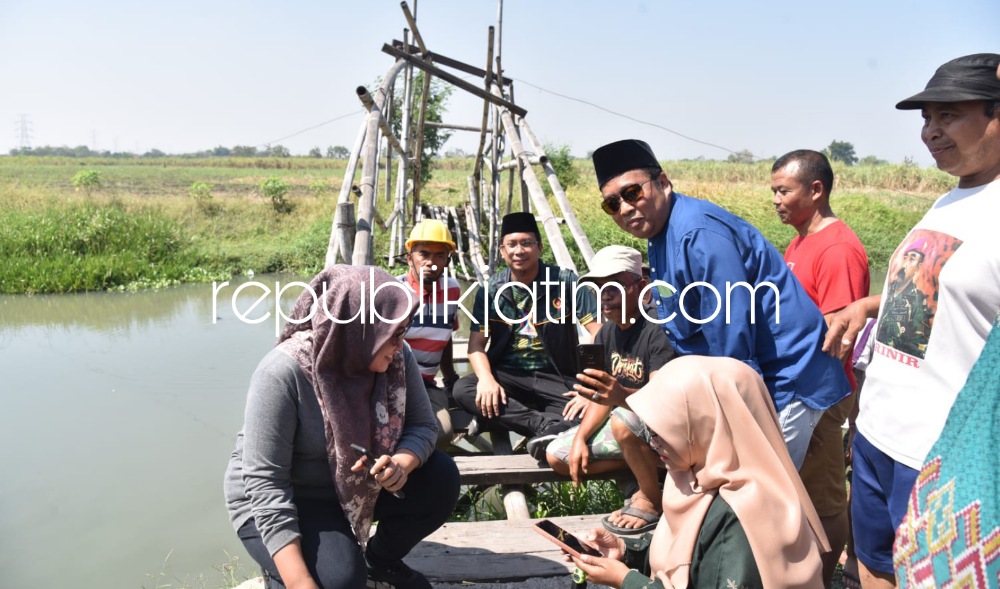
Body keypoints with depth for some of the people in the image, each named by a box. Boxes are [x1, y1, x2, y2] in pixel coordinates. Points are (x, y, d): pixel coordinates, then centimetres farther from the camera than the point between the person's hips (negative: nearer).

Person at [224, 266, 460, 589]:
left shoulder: (396, 357, -15)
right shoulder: (283, 372, -30)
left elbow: (423, 426, -8)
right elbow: (265, 484, -30)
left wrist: (403, 463, -33)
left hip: (355, 484, 6)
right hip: (276, 500, -5)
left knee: (440, 478, -14)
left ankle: (380, 559, 12)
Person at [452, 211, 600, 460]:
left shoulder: (565, 281, -3)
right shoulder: (491, 290, 3)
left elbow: (600, 333, -7)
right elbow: (476, 345, 0)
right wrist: (486, 378, -22)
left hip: (555, 379, -1)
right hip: (508, 376, 2)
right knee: (463, 389, -29)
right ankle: (547, 424, -31)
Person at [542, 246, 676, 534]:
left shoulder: (655, 331, -24)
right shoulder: (606, 334, 1)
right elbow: (602, 396, 4)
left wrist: (622, 394, -54)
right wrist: (580, 437, -9)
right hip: (623, 422, 8)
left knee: (624, 419, -39)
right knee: (556, 455, 2)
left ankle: (652, 501, -13)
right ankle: (648, 466, 3)